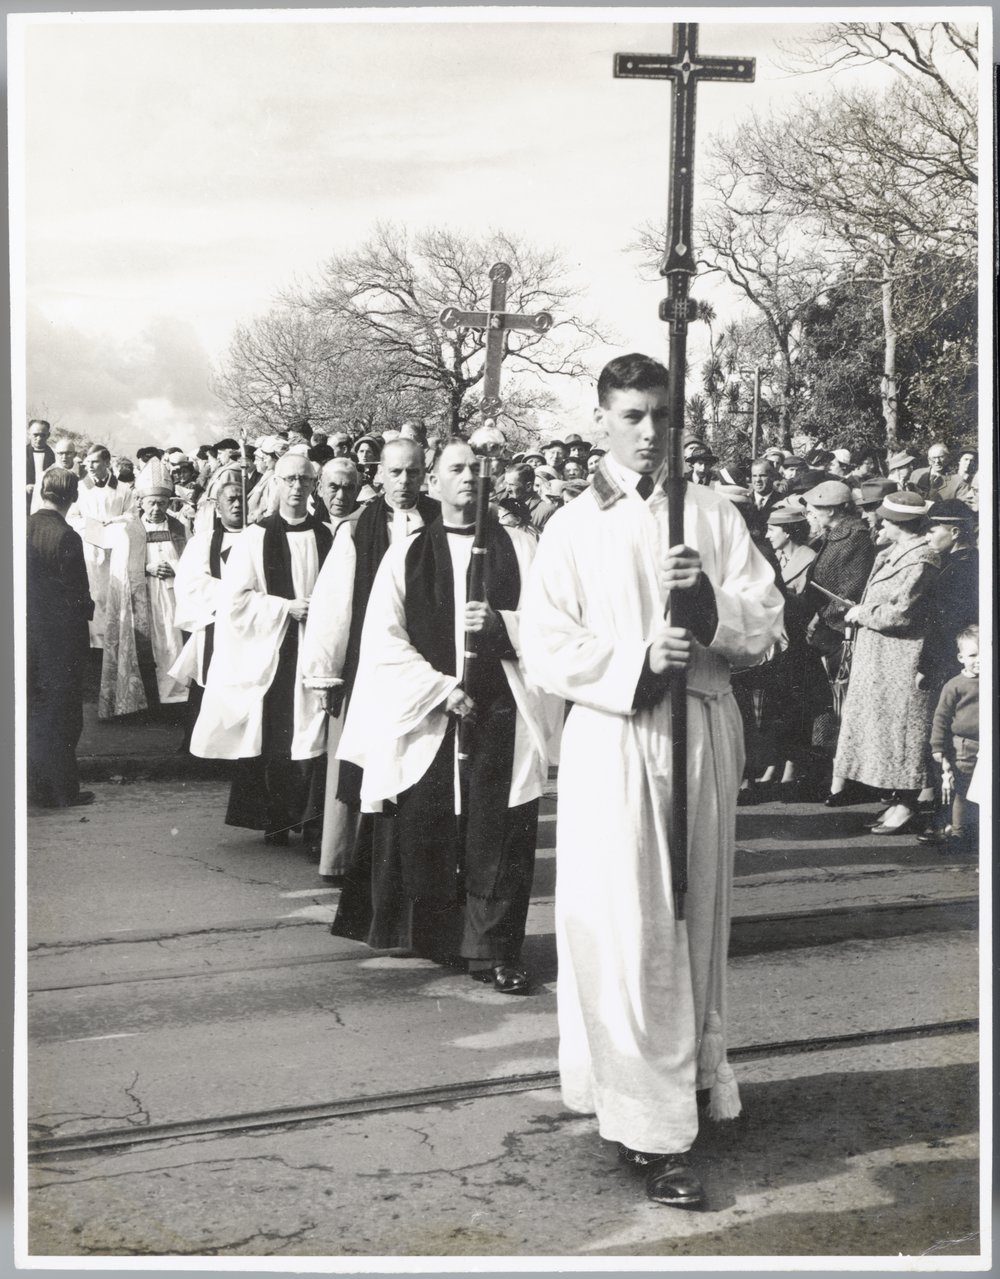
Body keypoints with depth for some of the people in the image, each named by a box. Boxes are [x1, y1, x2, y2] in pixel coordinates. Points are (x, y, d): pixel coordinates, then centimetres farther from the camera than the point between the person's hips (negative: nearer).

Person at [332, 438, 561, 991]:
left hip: (501, 715, 0)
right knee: (421, 835, 2)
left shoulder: (520, 548, 9)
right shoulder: (406, 555, 8)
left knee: (497, 836, -3)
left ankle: (494, 951, 5)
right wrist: (441, 688, -8)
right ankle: (428, 940, 20)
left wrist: (501, 624, -15)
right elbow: (384, 639, 1)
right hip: (425, 716, 0)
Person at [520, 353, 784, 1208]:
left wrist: (712, 599, -17)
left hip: (702, 734, 2)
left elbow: (767, 625, 3)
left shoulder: (713, 515, 9)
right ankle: (652, 1126, -1)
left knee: (694, 919, 9)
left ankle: (689, 1074, 25)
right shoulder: (572, 528, 4)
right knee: (625, 928, -5)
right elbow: (545, 648, -3)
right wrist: (638, 659, -17)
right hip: (613, 739, -2)